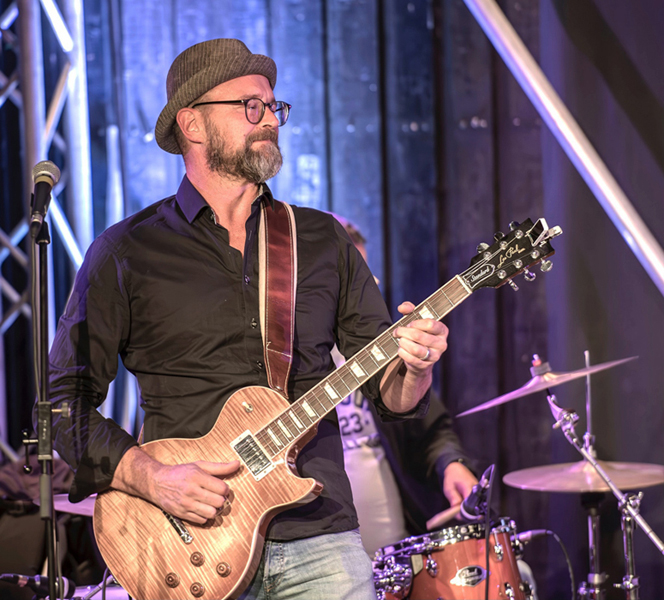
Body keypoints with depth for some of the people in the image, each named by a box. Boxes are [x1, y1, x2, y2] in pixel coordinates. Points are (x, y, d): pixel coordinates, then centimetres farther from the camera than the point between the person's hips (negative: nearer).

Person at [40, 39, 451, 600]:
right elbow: (63, 402, 0)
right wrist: (149, 477, -13)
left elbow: (389, 394, 12)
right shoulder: (127, 252, 2)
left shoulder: (323, 241, 11)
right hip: (192, 550, -2)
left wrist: (414, 365, -10)